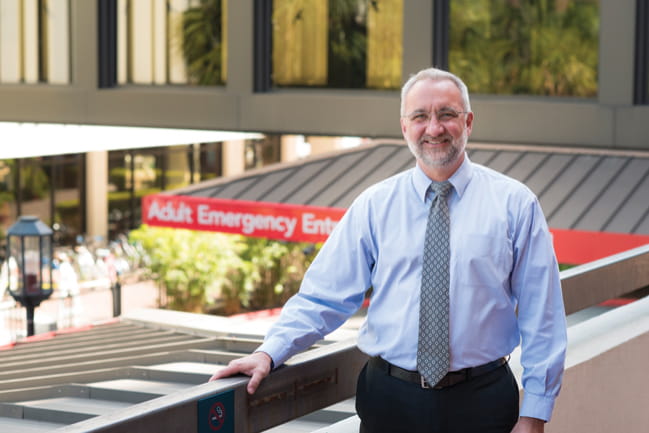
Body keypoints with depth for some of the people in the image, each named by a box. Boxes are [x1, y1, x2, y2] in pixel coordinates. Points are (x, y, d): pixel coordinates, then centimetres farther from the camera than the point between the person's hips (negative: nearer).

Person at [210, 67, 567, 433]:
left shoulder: (515, 204, 1)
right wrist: (270, 352, -15)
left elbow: (541, 317, 0)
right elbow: (324, 296, 1)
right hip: (391, 400, 1)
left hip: (481, 402, -1)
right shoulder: (374, 206, 3)